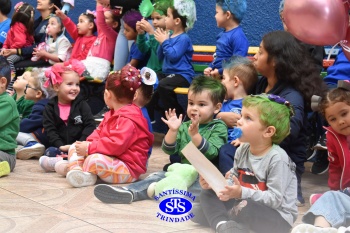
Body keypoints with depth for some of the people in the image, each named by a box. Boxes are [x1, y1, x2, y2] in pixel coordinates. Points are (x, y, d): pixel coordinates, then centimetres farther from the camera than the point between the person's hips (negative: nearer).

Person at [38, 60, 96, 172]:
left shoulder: (82, 104, 5)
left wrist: (81, 143, -16)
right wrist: (61, 146, -17)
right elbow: (50, 130, -3)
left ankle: (59, 161, -50)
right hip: (60, 146, 2)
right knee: (50, 152, -26)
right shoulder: (50, 108, 6)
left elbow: (90, 125, -3)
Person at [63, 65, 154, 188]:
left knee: (94, 159, -39)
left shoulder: (127, 120, -23)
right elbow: (99, 131, 15)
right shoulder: (112, 114, 14)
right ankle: (76, 170, -19)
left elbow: (116, 144, -32)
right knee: (75, 146, 8)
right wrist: (89, 143, -8)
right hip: (110, 158, 11)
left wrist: (89, 148, -28)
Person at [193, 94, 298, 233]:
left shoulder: (277, 158, -21)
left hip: (278, 217, -8)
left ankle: (216, 216, -7)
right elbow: (233, 181, 8)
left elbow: (275, 199, -25)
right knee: (208, 194, 1)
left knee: (245, 208, -36)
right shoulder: (242, 150, 2)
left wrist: (242, 193, -33)